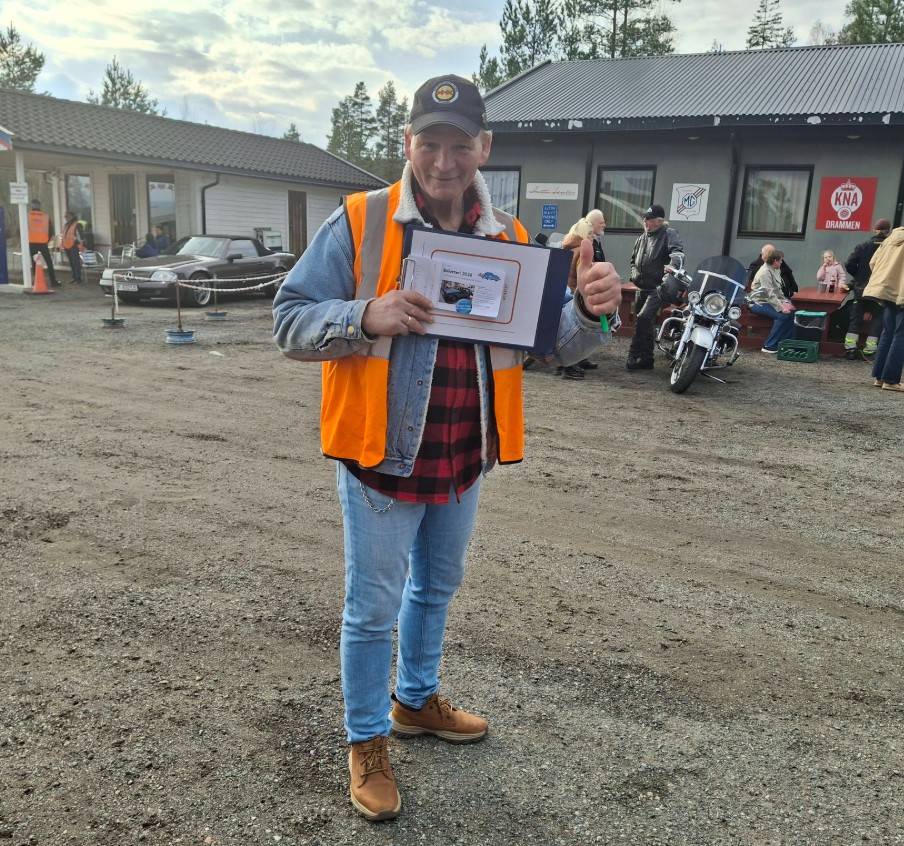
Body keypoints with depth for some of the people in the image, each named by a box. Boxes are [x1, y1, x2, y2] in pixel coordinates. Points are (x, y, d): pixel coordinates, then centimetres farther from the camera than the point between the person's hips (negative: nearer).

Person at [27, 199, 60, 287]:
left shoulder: (27, 215, -1)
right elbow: (51, 230, 2)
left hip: (32, 243, 0)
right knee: (49, 262, 8)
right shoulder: (46, 216, 0)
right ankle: (53, 281, 5)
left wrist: (27, 240, 12)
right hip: (43, 243, 0)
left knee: (34, 262, 6)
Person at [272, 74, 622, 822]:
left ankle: (417, 699, 47)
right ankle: (367, 741, 31)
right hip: (381, 456, -4)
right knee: (373, 607, 9)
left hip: (464, 460, 5)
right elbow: (291, 321, -10)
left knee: (436, 590, 23)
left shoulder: (510, 239, 2)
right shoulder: (358, 223, -10)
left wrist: (591, 311, -21)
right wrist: (367, 316, -28)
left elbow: (551, 344, 1)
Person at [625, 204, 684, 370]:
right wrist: (634, 273, 5)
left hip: (658, 288, -8)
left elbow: (678, 252, -24)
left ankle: (635, 355, -15)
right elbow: (633, 260, 27)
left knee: (643, 318, -22)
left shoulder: (669, 234, -6)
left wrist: (673, 266, -46)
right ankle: (644, 358, 18)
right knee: (643, 324, 10)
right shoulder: (642, 238, 17)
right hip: (641, 288, 8)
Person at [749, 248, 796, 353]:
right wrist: (781, 308, -27)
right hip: (759, 303, -9)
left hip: (771, 301, 9)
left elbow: (778, 290, 13)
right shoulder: (765, 272, -18)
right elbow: (770, 294, -25)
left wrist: (785, 302, -2)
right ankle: (769, 346, -19)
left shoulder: (776, 270, 11)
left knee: (791, 311, -5)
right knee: (782, 315, -25)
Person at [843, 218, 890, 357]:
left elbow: (849, 265, -8)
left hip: (862, 288, 1)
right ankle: (869, 349, 4)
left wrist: (859, 276, 8)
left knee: (855, 317, 8)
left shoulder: (863, 246, -4)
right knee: (877, 318, 9)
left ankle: (850, 348, 0)